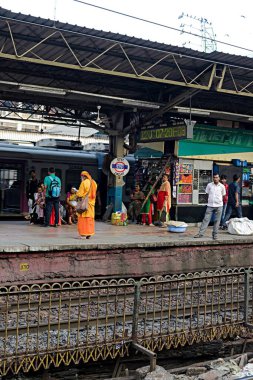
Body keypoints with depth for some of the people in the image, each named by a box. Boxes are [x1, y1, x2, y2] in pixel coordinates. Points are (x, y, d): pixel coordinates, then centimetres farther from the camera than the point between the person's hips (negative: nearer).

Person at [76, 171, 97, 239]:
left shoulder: (84, 182, -12)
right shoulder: (93, 182, 10)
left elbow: (80, 194, -14)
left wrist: (77, 192, 9)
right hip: (91, 203, 7)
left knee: (83, 218, -3)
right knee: (90, 218, 10)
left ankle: (83, 234, -4)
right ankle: (89, 233, 13)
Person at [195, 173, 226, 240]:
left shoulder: (222, 186, 1)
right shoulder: (209, 185, 1)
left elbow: (223, 195, 13)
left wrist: (219, 201, 10)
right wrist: (210, 200, 5)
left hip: (219, 206, 0)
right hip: (210, 205, 0)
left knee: (217, 221, 4)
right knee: (206, 219, -2)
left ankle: (215, 234, 13)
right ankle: (200, 233, -1)